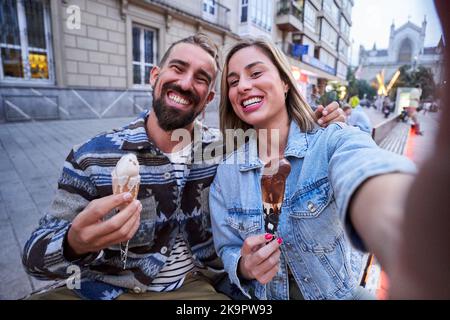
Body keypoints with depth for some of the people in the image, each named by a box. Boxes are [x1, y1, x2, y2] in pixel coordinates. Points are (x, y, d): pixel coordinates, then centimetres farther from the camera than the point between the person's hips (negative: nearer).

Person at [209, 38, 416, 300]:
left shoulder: (333, 142, -17)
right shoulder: (225, 173, -9)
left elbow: (362, 169, -39)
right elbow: (227, 250, -3)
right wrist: (244, 267, -24)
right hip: (264, 296, 3)